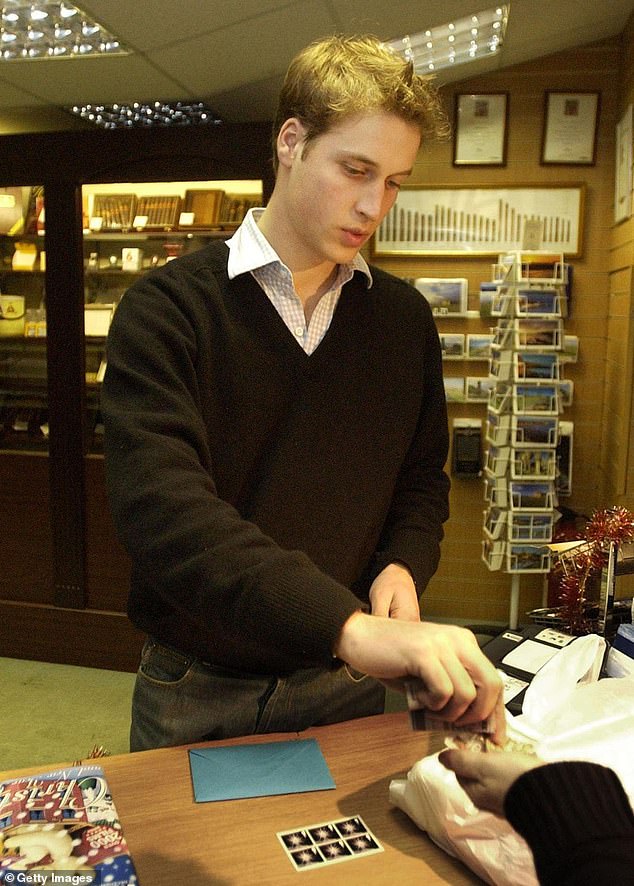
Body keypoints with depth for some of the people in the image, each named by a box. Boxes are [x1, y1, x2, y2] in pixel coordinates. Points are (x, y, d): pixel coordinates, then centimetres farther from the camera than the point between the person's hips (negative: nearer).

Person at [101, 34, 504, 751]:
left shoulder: (406, 318, 0)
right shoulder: (166, 308, -14)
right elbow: (160, 503, -28)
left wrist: (403, 564, -11)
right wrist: (350, 626, -38)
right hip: (197, 692, -2)